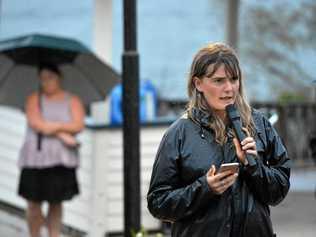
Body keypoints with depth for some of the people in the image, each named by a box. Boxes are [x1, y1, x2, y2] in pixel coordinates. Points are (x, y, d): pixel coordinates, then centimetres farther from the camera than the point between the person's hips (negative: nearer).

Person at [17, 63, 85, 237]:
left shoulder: (73, 101, 8)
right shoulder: (34, 99, 5)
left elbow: (78, 126, -5)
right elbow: (36, 124, -10)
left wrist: (53, 126, -13)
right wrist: (62, 135, -11)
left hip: (62, 159, 1)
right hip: (36, 158, -1)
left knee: (56, 202, 4)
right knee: (34, 203, -3)